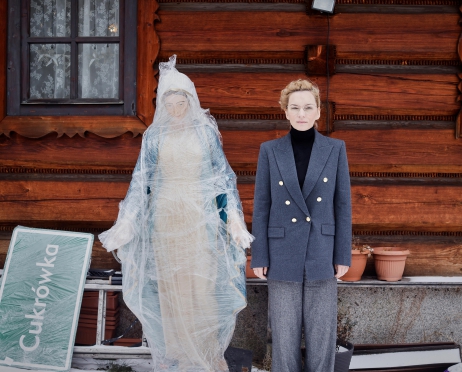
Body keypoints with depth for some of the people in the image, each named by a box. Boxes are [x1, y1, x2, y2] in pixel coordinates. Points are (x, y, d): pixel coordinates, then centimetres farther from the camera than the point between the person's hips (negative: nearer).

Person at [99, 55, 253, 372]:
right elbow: (141, 179, 5)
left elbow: (223, 174, 3)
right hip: (165, 218, 1)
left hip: (201, 217, -1)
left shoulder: (206, 130, 2)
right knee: (169, 286, 5)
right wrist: (127, 221, -1)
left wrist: (234, 214, -6)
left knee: (203, 284, -1)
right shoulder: (155, 135, 4)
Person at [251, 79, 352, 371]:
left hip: (322, 255, 0)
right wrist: (259, 257, -3)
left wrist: (343, 255, -1)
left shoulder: (335, 149, 1)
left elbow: (343, 204, 2)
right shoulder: (270, 151, 0)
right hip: (283, 256, 0)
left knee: (322, 333, 4)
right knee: (285, 335, 4)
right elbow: (262, 207, 1)